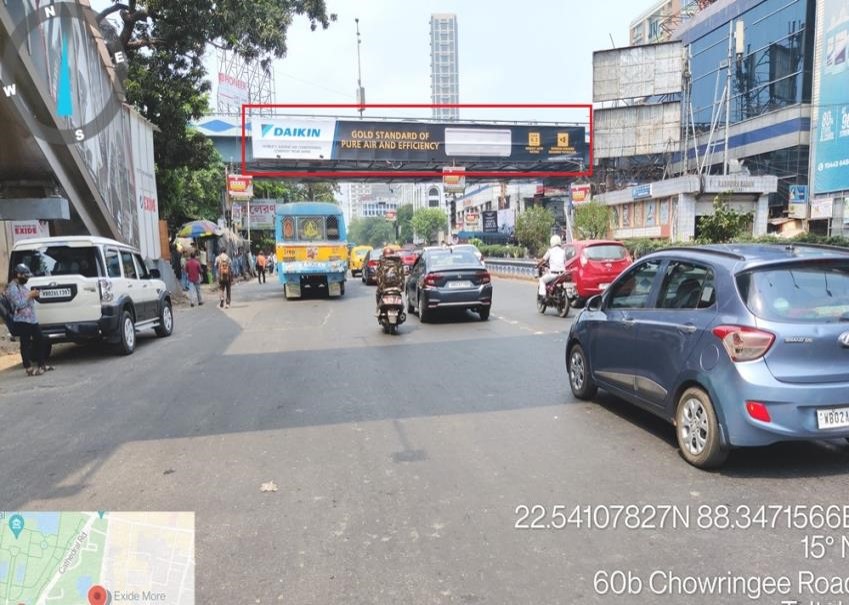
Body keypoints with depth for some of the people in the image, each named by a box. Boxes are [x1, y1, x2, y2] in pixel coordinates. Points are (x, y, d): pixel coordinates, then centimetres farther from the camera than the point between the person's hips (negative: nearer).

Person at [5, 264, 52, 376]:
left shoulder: (25, 285, 17)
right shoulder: (13, 288, -12)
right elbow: (19, 304, -21)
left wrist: (34, 295, 5)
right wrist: (29, 296, -16)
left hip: (32, 319, 9)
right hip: (22, 321, -9)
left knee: (40, 341, 13)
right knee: (26, 344, -4)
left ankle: (41, 365, 23)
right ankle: (29, 369, -1)